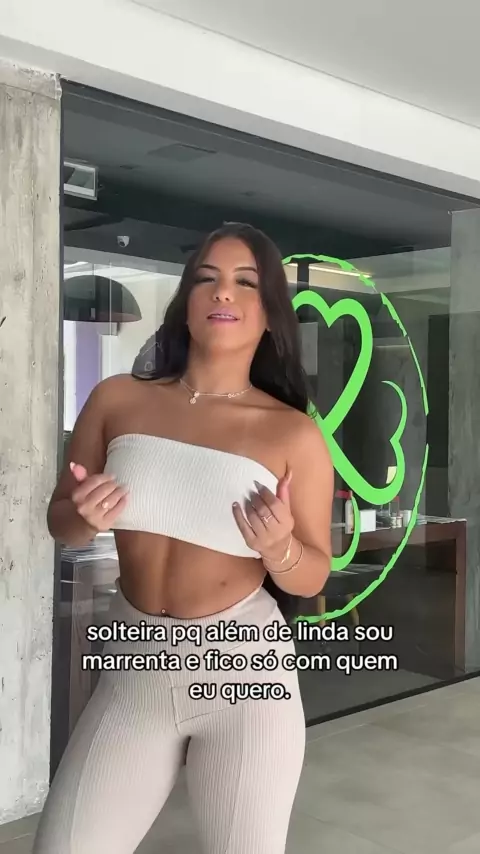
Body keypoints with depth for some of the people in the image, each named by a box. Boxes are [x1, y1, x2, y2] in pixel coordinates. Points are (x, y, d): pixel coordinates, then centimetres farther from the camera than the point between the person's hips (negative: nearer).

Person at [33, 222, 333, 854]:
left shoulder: (294, 434, -6)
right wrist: (83, 517, -14)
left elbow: (313, 578, -1)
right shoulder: (117, 400, -1)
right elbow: (59, 522, 9)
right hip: (135, 663, 2)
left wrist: (279, 548, -22)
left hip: (243, 664, -2)